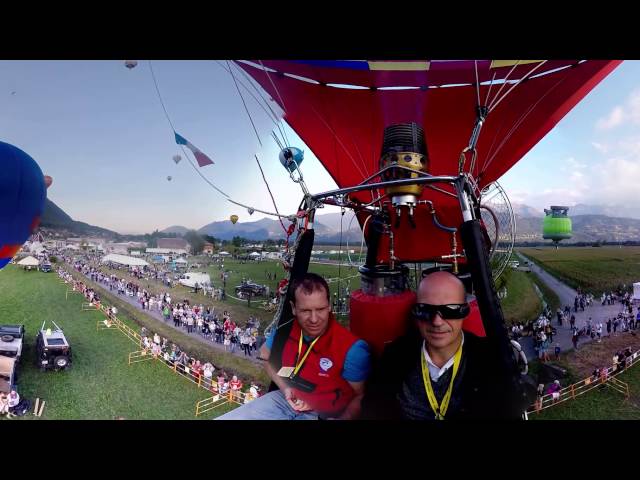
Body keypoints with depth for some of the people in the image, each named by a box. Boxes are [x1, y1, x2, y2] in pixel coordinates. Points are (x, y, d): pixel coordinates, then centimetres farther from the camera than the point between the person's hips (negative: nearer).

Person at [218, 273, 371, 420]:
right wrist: (284, 388, -1)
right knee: (222, 417, -9)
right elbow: (265, 355, 13)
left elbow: (360, 396, -9)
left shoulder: (351, 349, -23)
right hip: (285, 400, 4)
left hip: (322, 414, -3)